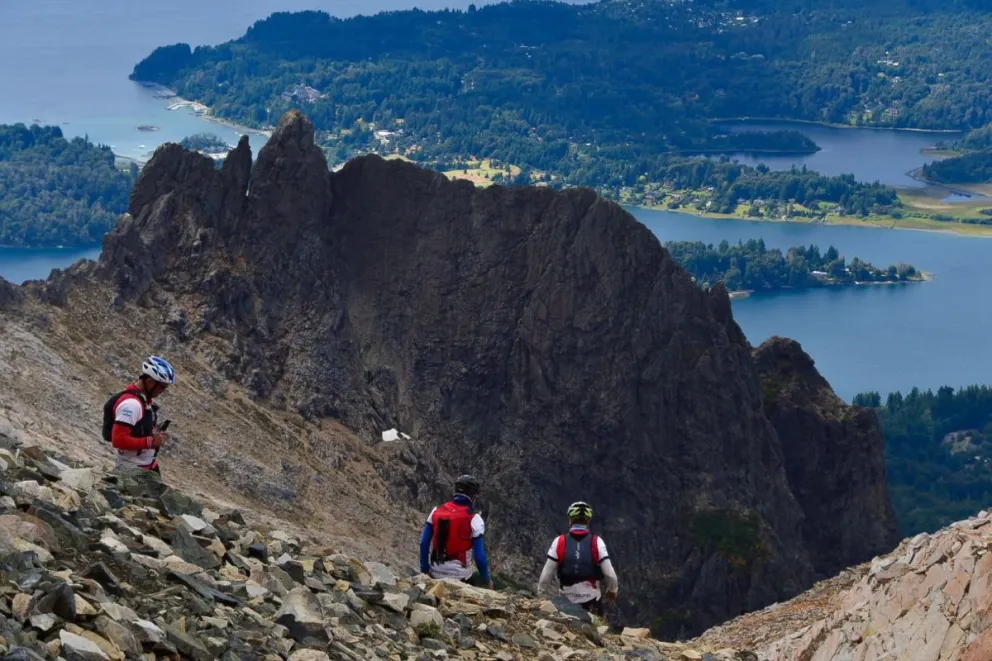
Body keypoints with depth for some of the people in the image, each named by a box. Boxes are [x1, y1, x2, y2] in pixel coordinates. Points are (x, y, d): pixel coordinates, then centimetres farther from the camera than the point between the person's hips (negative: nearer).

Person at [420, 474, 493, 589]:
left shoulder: (436, 512, 1)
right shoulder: (474, 519, -11)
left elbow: (424, 543, 4)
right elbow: (480, 555, -10)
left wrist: (424, 570, 15)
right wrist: (487, 580, 3)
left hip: (435, 575, 4)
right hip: (460, 576, -4)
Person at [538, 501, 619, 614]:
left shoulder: (559, 542, -8)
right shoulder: (597, 542, -9)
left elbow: (546, 575, -7)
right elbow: (609, 574, -7)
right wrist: (613, 590, 13)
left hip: (567, 602, 0)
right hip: (592, 602, 0)